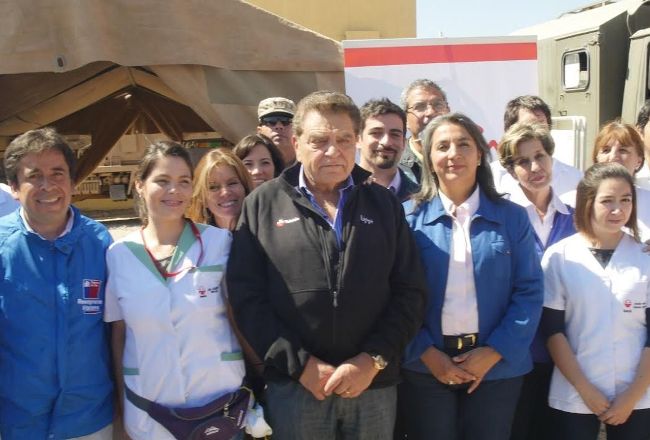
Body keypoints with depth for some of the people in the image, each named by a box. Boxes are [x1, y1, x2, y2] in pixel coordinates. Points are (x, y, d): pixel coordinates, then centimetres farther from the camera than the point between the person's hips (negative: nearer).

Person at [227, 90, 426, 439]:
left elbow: (410, 292, 3)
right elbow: (247, 296, -3)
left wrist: (373, 359, -9)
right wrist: (300, 364, -10)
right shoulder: (262, 204, 2)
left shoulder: (384, 204, 6)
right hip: (294, 385, -1)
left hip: (374, 385, 2)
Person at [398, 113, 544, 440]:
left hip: (496, 367, 1)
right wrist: (427, 353, -12)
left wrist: (494, 352, -10)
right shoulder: (408, 217, -1)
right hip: (424, 368, -1)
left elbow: (529, 292, -2)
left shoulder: (512, 217, 2)